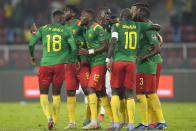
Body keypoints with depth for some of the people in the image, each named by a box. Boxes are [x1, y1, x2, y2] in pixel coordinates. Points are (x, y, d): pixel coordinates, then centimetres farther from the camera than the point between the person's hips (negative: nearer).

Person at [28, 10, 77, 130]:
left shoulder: (44, 29, 7)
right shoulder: (66, 31, 4)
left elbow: (31, 44, 5)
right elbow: (74, 48, -2)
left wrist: (32, 56, 23)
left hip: (45, 64, 0)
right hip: (59, 65, 0)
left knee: (43, 94, 10)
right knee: (56, 94, 13)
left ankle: (49, 117, -14)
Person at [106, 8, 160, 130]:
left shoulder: (117, 26, 3)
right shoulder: (138, 26, 13)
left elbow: (113, 42, -11)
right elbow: (157, 27, 20)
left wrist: (108, 59, -10)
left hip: (118, 61, -2)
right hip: (131, 61, 2)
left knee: (115, 92, 7)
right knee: (129, 94, 8)